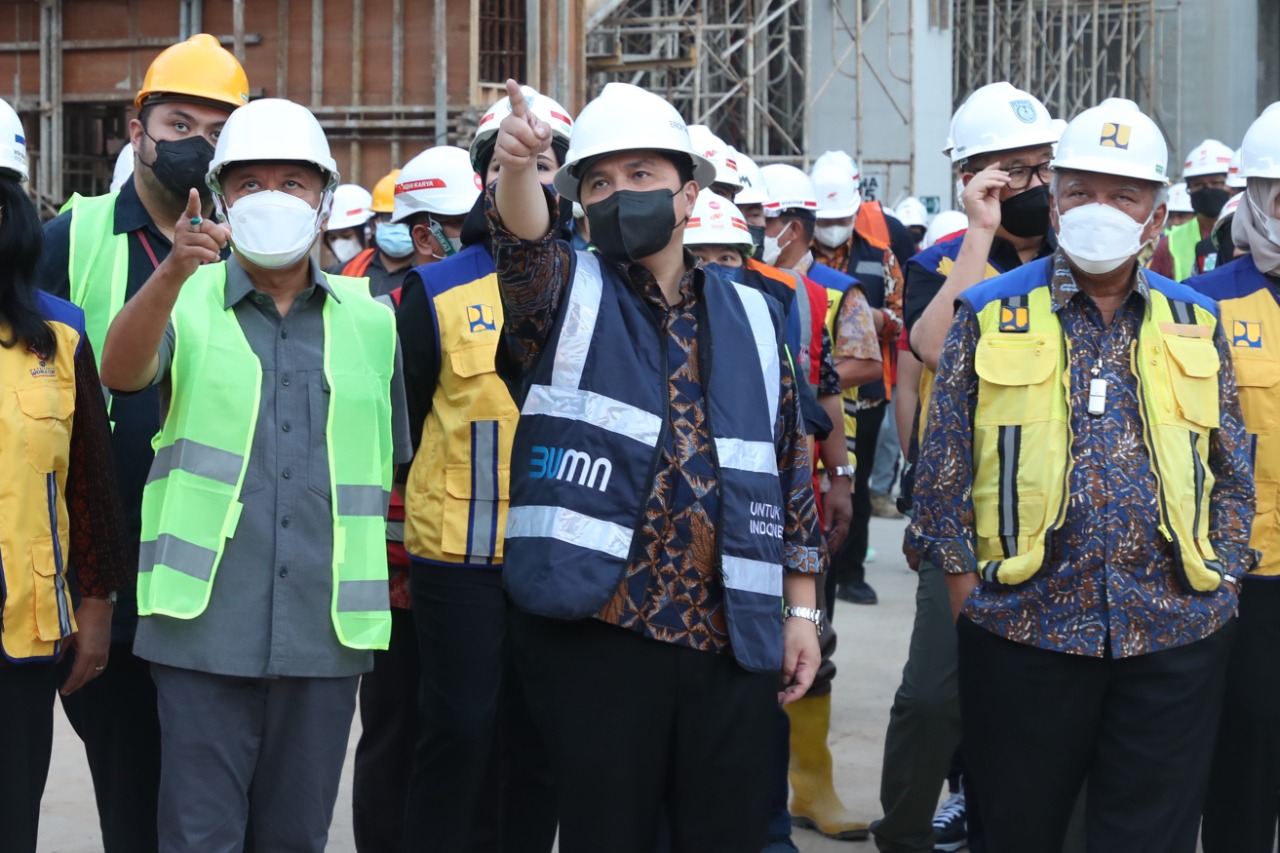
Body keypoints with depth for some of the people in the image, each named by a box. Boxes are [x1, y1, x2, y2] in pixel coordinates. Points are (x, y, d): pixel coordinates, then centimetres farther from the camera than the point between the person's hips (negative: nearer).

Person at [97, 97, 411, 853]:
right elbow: (121, 372, -19)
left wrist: (391, 592, 10)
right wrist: (174, 272, -36)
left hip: (327, 628, 3)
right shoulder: (187, 300, 2)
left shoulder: (369, 319, 11)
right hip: (206, 623, -2)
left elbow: (391, 467, 16)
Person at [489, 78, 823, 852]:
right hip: (595, 634, -2)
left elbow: (791, 471, 14)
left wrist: (802, 610, 10)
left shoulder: (753, 318, 12)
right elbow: (525, 243, -19)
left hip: (735, 642, 3)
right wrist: (519, 169, -41)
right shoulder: (566, 297, 5)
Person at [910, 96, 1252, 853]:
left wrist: (1218, 584, 5)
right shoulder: (991, 316, 3)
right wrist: (969, 593, -2)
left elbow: (1234, 477, 13)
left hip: (1176, 640, 2)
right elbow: (944, 470, 3)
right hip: (1024, 633, -1)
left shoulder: (1196, 325, 9)